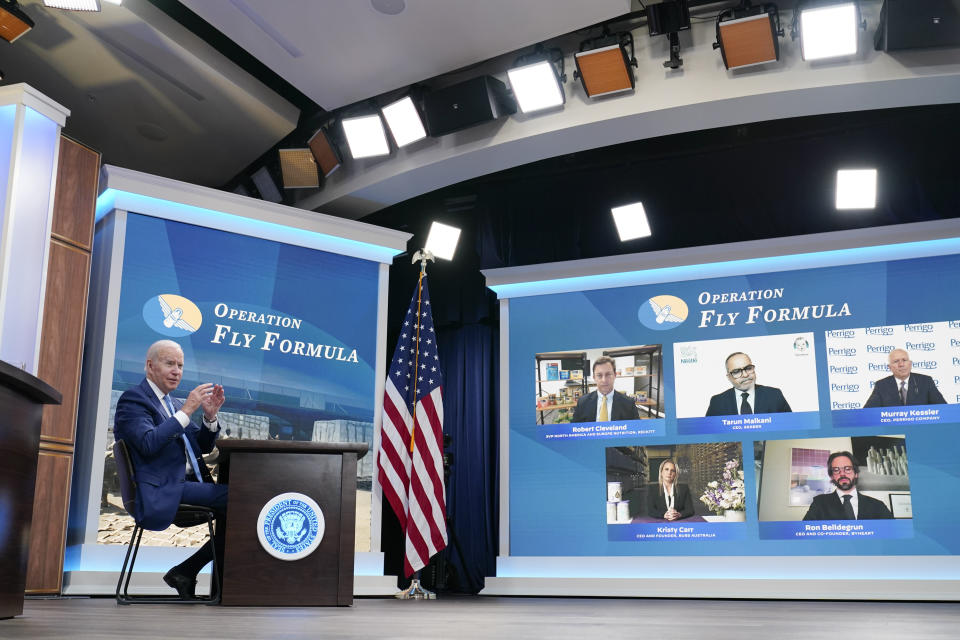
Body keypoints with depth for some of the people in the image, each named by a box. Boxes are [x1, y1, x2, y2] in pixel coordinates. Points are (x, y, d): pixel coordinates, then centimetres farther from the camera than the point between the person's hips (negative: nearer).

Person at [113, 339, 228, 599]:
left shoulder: (173, 404, 23)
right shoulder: (133, 399, -2)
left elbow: (203, 447, 20)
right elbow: (149, 444, -20)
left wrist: (210, 416, 2)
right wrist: (186, 410, -19)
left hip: (186, 485, 9)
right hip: (160, 493, -8)